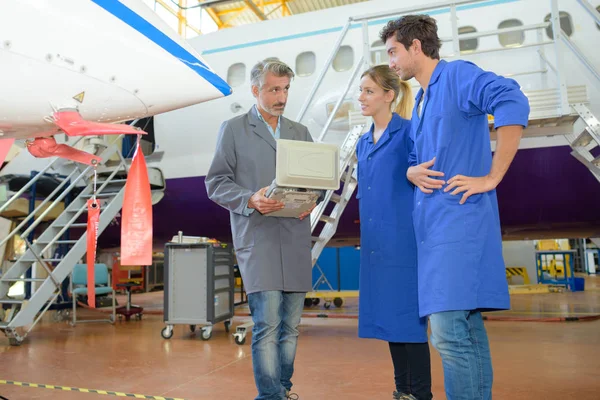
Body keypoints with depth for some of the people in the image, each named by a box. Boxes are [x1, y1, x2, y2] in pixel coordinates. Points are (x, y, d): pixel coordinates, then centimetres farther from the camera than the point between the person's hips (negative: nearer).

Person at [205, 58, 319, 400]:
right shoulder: (234, 129, 5)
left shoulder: (300, 132, 17)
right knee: (268, 324, -9)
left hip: (296, 239, 4)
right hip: (257, 239, -4)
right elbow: (216, 184, 0)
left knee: (291, 324, 10)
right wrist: (251, 200, -18)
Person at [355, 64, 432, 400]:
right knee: (387, 315, 13)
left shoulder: (408, 132, -4)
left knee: (408, 315, -2)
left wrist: (413, 173, -29)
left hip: (402, 240, -7)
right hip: (375, 243, 7)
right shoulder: (363, 143, 17)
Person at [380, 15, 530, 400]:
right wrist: (413, 173, 2)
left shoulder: (458, 75, -2)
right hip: (435, 221, 9)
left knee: (449, 332, -13)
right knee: (467, 330, 13)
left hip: (459, 218, -9)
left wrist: (491, 177, -19)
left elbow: (512, 101, -20)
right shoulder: (420, 101, 23)